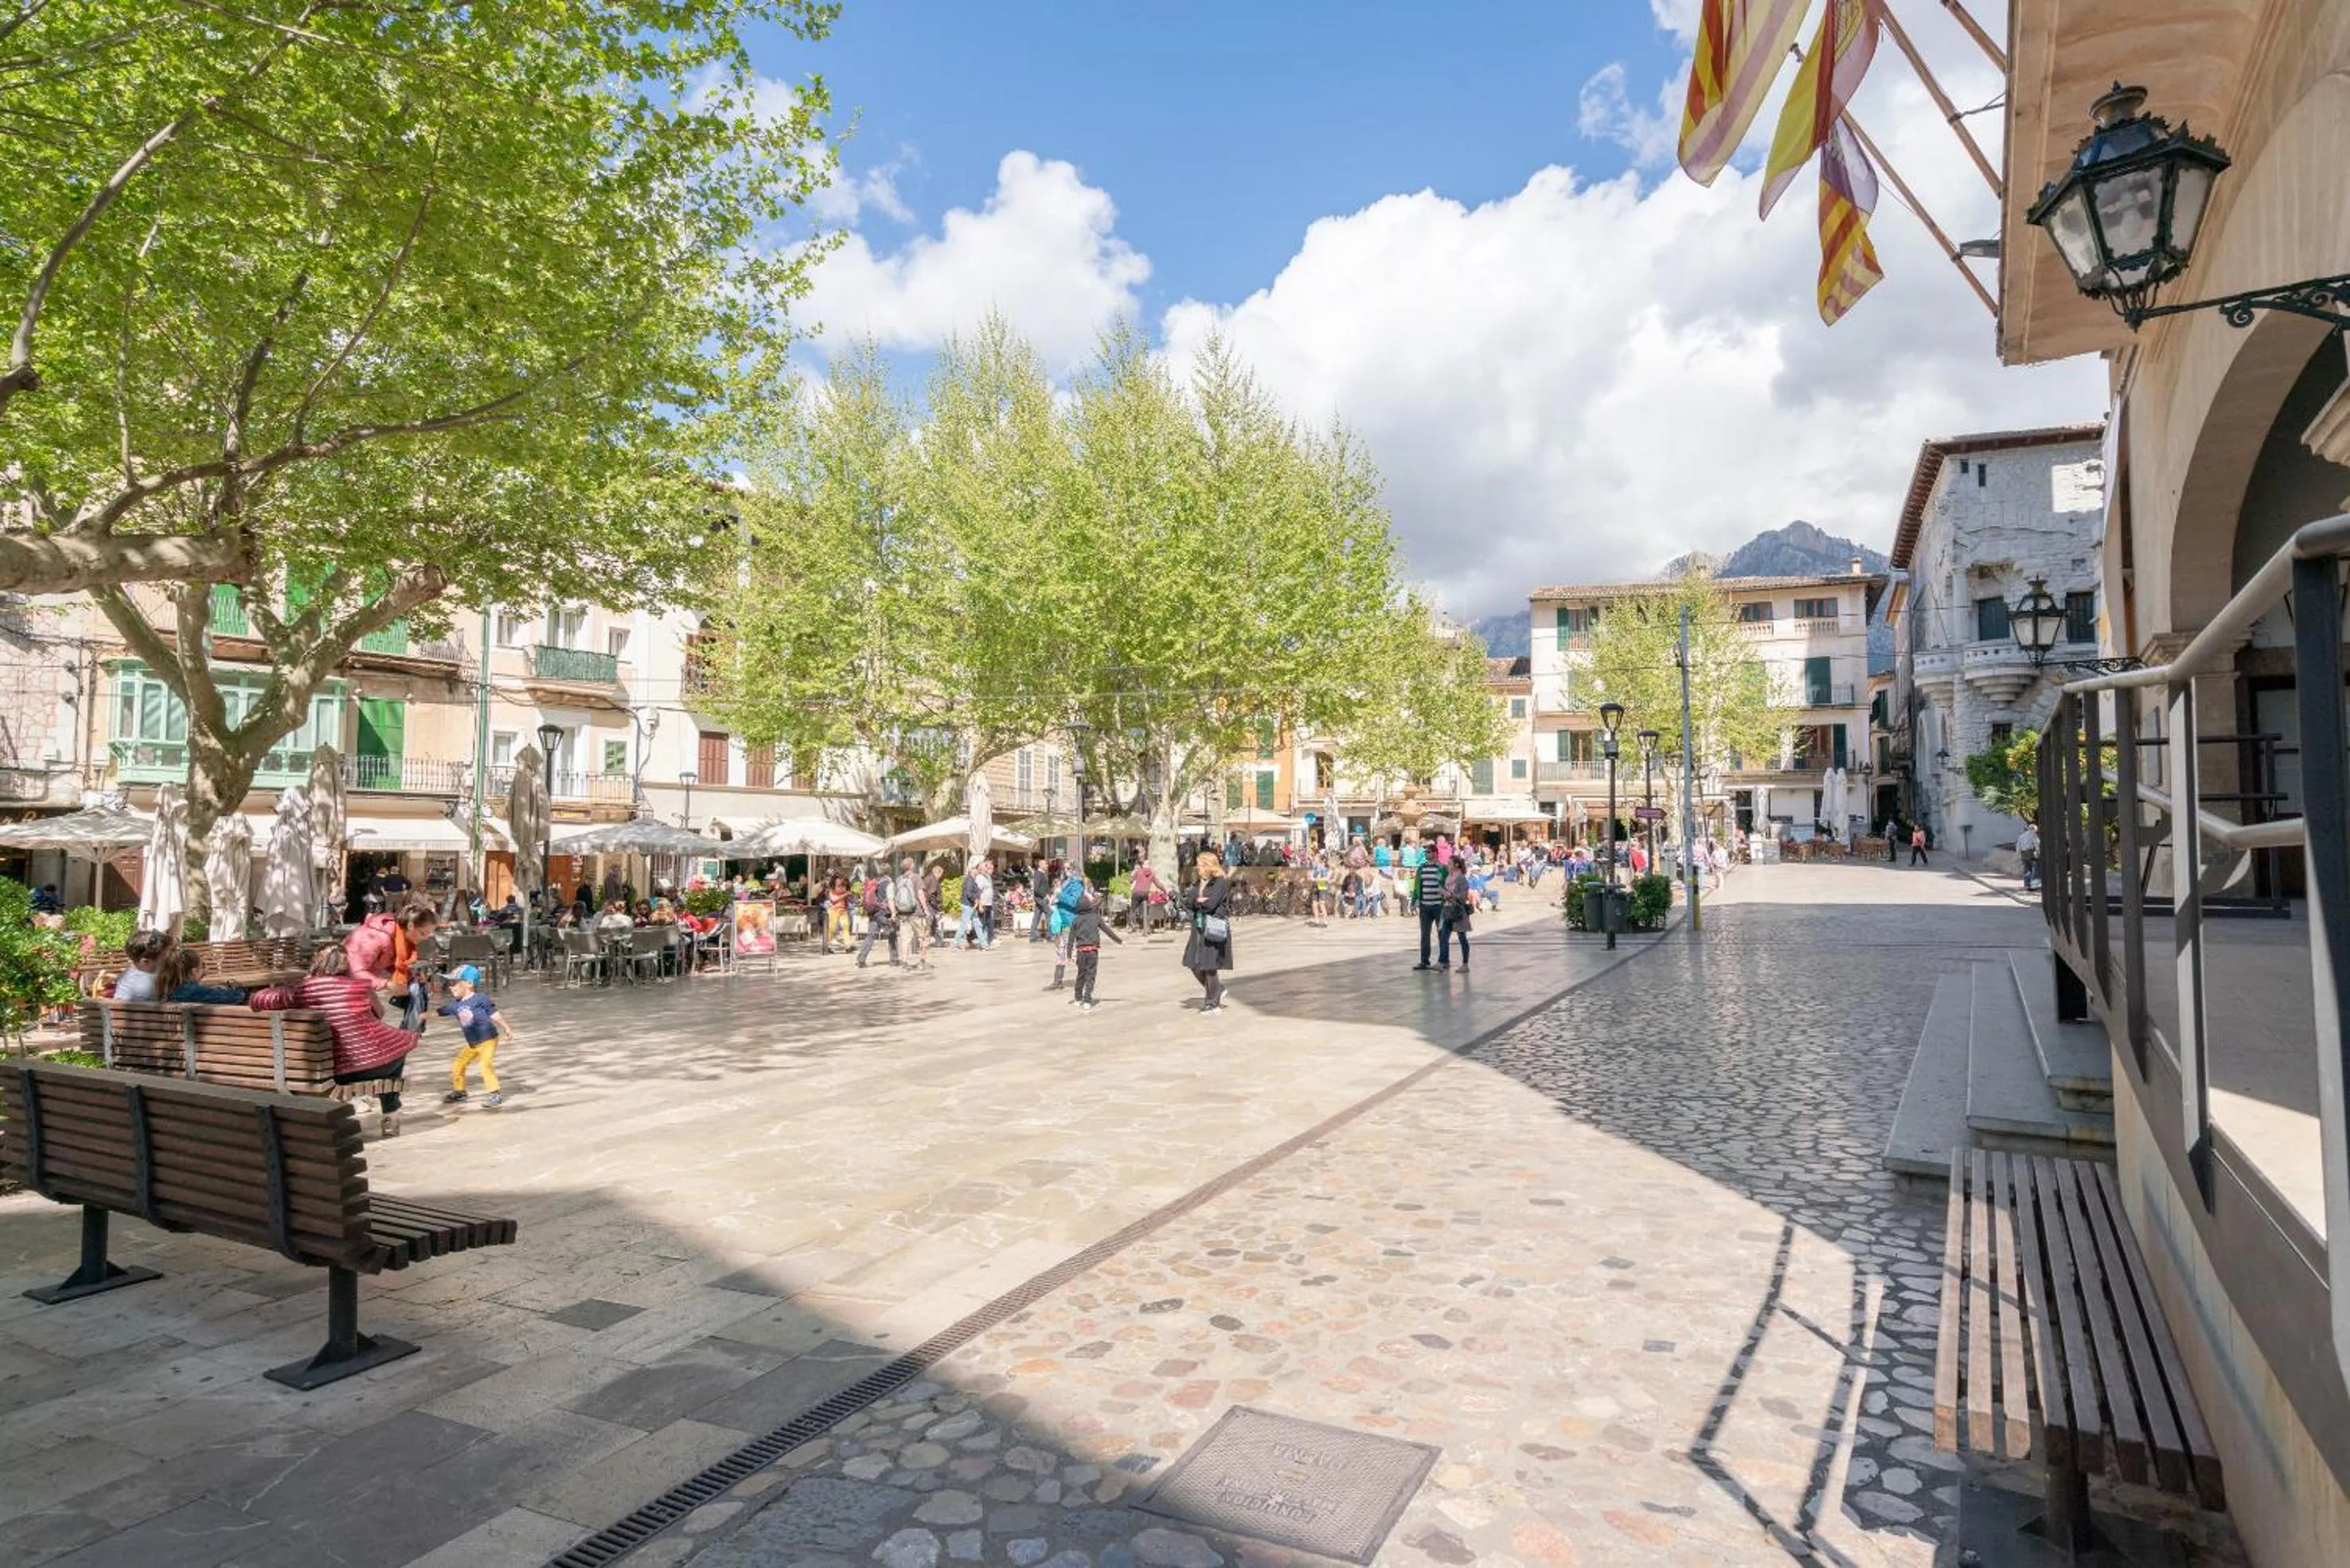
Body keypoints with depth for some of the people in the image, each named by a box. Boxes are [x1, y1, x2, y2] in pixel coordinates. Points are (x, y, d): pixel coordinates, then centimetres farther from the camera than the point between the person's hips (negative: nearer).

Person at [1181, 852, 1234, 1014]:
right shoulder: (1197, 884, 13)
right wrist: (1202, 901, -14)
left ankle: (1213, 1003, 13)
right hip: (1199, 928, 8)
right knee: (1194, 964, 7)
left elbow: (1211, 904, -18)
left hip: (1215, 928, -7)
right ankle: (1218, 991, 28)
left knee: (1210, 966, -2)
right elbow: (1191, 902, 2)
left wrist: (1198, 901, -3)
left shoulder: (1221, 882, -10)